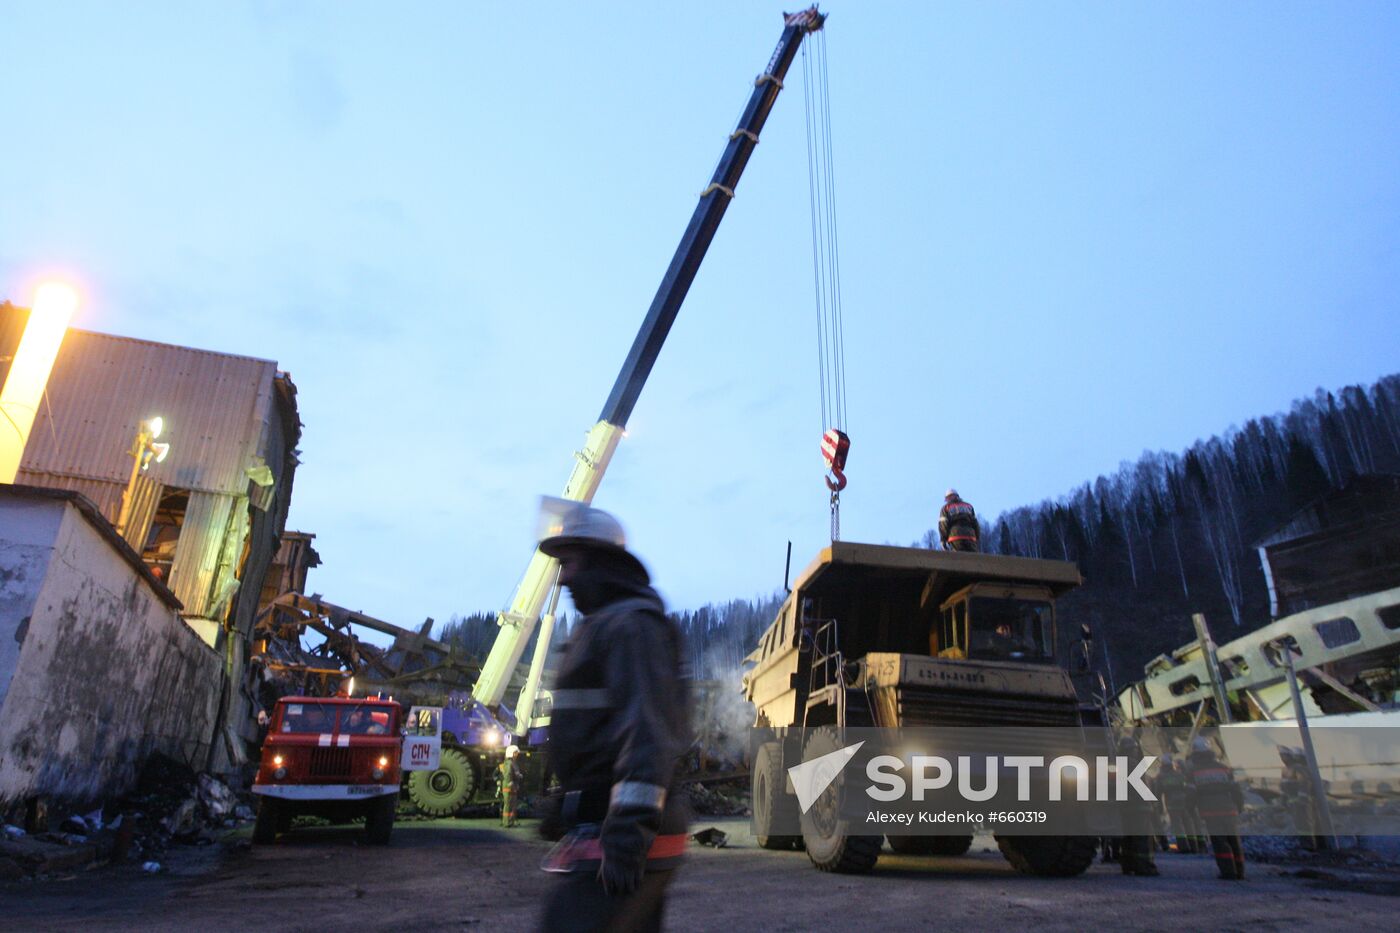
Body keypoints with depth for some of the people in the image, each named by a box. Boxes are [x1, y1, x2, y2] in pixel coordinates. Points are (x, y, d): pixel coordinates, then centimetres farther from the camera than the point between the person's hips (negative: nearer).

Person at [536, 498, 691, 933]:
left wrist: (631, 828, -29)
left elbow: (647, 728, -23)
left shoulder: (632, 624, -12)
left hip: (622, 836, -10)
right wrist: (563, 801, 29)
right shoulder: (600, 627, 20)